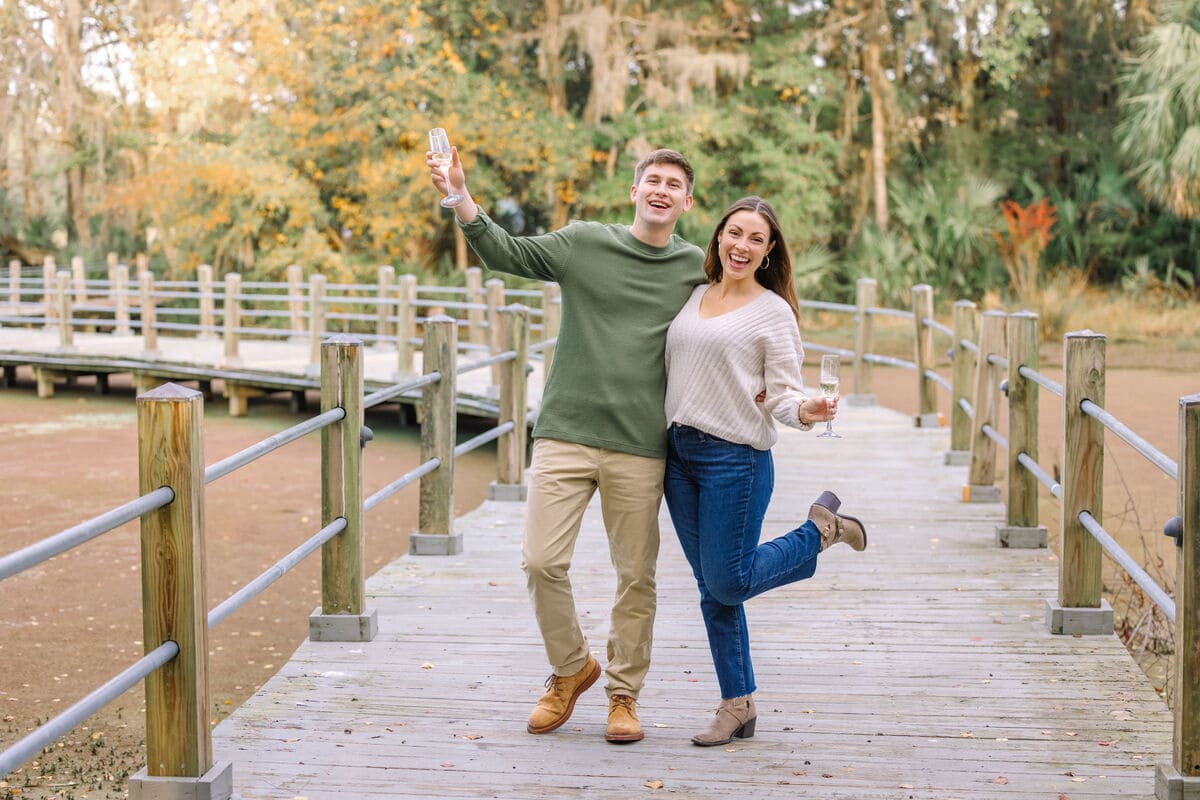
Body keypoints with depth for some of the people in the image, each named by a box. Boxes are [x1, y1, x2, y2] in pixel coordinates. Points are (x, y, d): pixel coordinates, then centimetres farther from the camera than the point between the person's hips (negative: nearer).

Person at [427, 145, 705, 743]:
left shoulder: (697, 268, 7)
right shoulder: (585, 242, 5)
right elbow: (506, 252, 1)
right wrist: (460, 196, -12)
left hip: (641, 448, 0)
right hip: (566, 433, 0)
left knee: (635, 576, 5)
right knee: (541, 561, -5)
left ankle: (624, 694, 22)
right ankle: (571, 669, 20)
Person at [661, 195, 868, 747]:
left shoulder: (773, 312, -3)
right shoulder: (693, 297, 12)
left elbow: (783, 395, -7)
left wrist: (806, 411, -27)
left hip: (736, 458, -5)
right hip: (679, 453, 5)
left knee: (727, 583, -4)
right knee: (711, 591, 8)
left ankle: (821, 530, 19)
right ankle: (737, 707, 18)